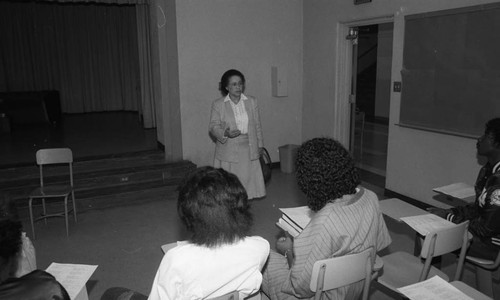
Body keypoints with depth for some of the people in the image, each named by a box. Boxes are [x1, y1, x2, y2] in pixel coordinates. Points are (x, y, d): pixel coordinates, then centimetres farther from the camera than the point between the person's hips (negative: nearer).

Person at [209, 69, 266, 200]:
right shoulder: (218, 104, -2)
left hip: (248, 149, 3)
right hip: (228, 151, -2)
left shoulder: (252, 102, 7)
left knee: (248, 178, 6)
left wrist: (260, 145, 9)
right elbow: (213, 126, -2)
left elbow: (257, 125, 11)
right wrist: (225, 133, -22)